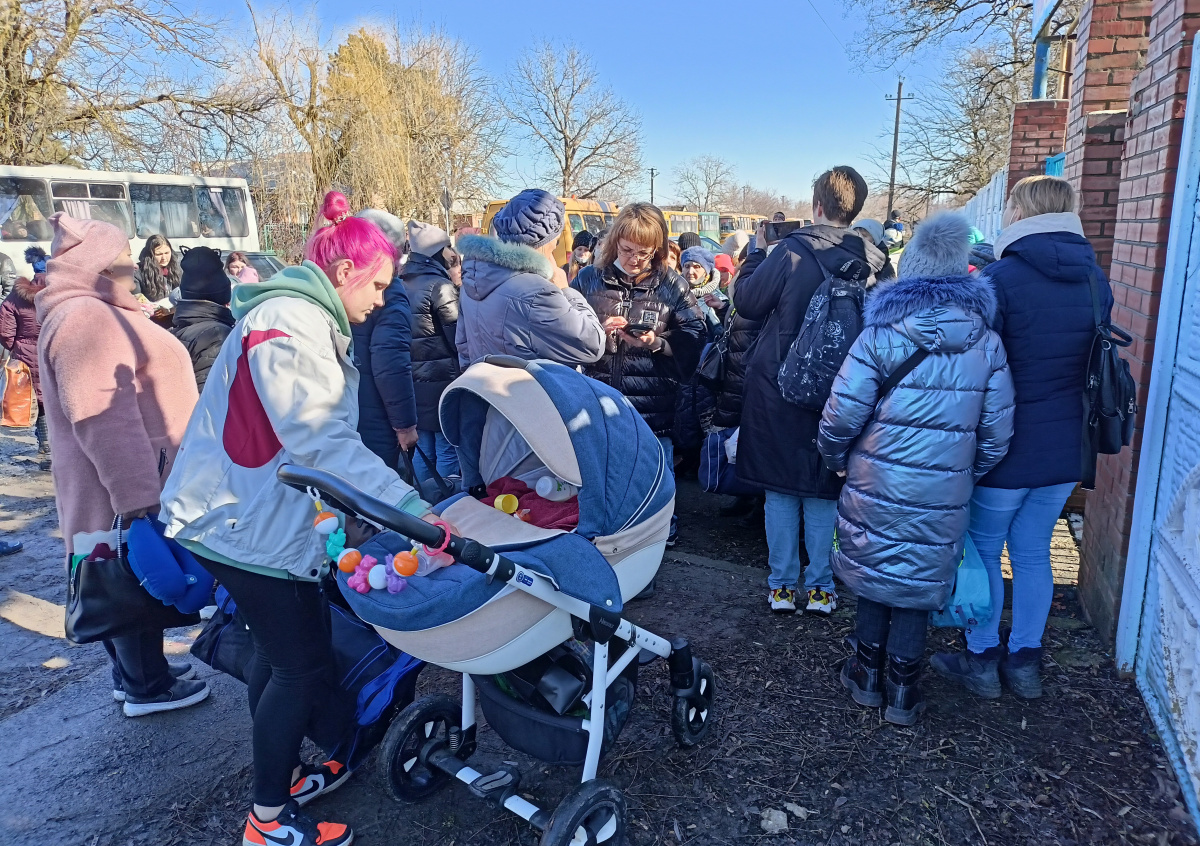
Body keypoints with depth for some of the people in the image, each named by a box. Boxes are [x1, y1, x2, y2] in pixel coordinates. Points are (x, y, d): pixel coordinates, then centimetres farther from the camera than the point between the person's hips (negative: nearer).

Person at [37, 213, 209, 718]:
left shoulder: (95, 313, 16)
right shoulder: (85, 318, -20)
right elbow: (102, 419, -27)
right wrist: (136, 495, -28)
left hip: (137, 474, 11)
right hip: (129, 481, -11)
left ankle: (134, 671, 30)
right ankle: (147, 686, 14)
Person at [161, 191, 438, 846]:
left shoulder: (306, 320, 13)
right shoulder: (289, 324, -20)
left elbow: (321, 433, 15)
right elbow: (324, 441, -31)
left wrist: (401, 494, 11)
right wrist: (408, 504, -36)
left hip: (261, 516, 10)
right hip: (248, 524, -10)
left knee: (280, 654, 20)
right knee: (302, 663, -1)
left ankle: (280, 777, 36)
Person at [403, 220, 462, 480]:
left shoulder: (403, 285, 9)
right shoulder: (440, 286, -12)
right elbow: (458, 335, -10)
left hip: (414, 380, 7)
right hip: (441, 378, -7)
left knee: (423, 448, 14)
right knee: (448, 450, 0)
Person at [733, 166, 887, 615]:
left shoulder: (791, 251, -14)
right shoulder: (873, 260, -3)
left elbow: (747, 301, -5)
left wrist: (757, 252, 8)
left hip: (778, 388, -2)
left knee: (780, 489, 10)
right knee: (824, 492, 14)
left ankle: (782, 585, 17)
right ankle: (820, 587, 21)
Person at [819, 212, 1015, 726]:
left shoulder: (880, 336, -11)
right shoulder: (986, 343, -2)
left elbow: (841, 416, -14)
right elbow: (996, 432, -1)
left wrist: (836, 460, 4)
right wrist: (970, 475, 15)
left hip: (876, 486, -1)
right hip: (943, 495, 1)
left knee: (875, 573, 17)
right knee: (920, 586, 14)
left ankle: (867, 678, 32)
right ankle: (902, 695, 26)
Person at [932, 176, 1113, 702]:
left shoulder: (1001, 278, -16)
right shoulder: (1095, 280, 5)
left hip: (1006, 447, -6)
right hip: (1066, 450, 6)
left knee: (983, 551, 9)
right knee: (1033, 553, 16)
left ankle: (982, 660, 19)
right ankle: (1025, 662, 26)